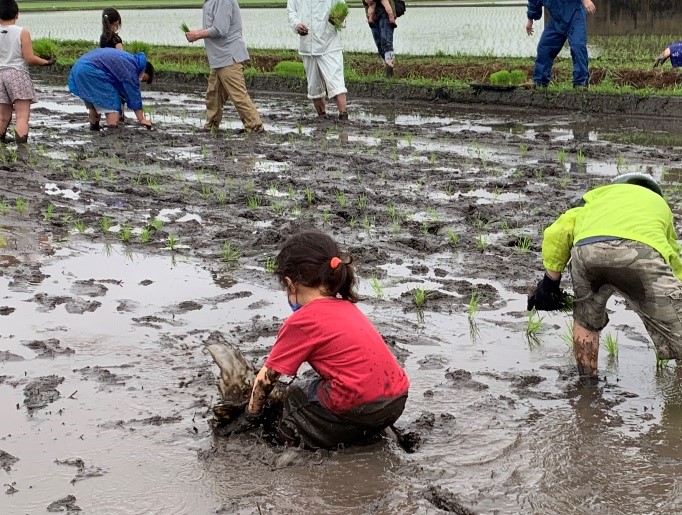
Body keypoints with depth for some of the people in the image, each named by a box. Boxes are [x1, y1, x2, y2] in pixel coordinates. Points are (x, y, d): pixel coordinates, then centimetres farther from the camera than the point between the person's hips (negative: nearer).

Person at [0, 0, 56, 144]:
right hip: (18, 74, -4)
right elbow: (29, 58, -9)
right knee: (22, 115, -5)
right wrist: (46, 62, 5)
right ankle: (21, 145, -16)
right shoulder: (22, 32, -7)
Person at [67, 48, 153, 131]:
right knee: (111, 100, -6)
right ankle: (112, 128, -8)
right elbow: (134, 94, -7)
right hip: (90, 71, -10)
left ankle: (94, 128, 28)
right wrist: (142, 119, -2)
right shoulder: (130, 67, -9)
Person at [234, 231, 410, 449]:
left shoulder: (301, 322, -4)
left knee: (295, 397, 21)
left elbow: (266, 379, 4)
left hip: (360, 410, -6)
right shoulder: (346, 307, 17)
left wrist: (251, 414, 20)